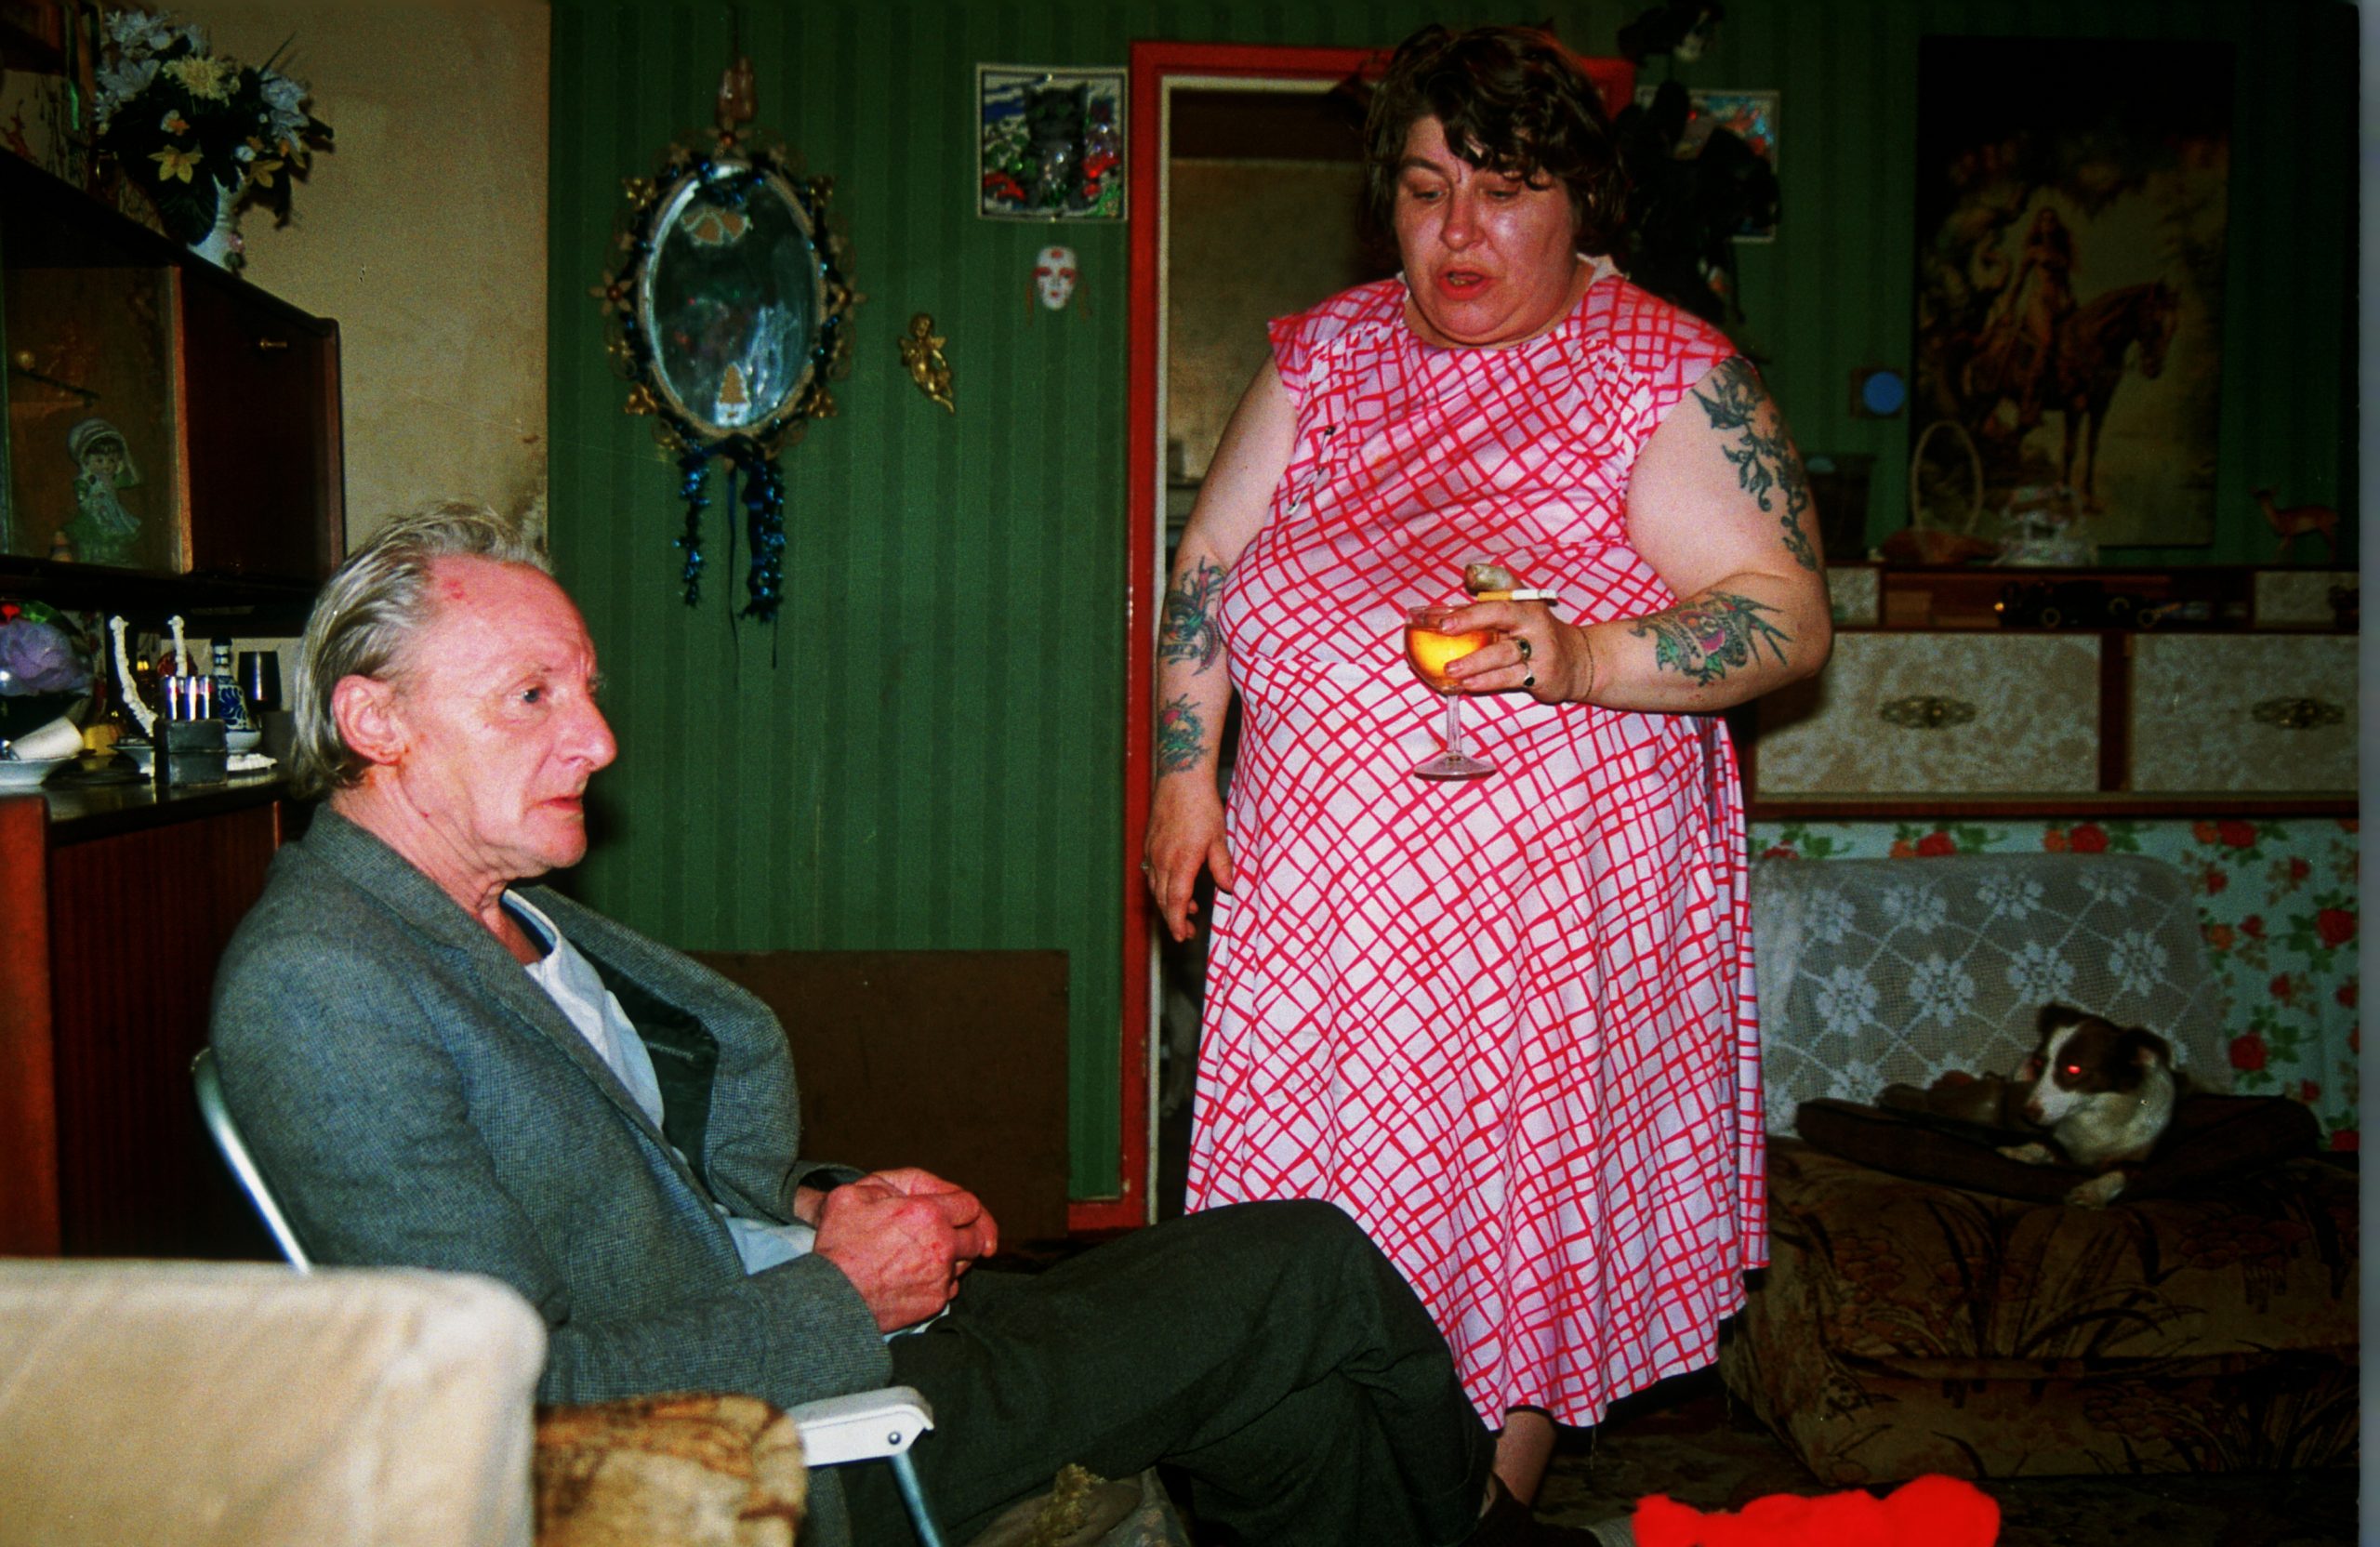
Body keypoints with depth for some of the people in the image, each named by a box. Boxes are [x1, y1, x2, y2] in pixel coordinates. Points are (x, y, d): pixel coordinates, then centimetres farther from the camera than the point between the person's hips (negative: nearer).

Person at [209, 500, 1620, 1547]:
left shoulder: (507, 911, 10)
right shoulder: (315, 988, -20)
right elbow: (517, 1399, -25)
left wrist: (811, 1210, 3)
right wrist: (842, 1297, -16)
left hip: (800, 1313, 9)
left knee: (1282, 1403, 0)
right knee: (1301, 1270, -5)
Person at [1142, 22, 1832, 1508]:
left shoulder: (1675, 377, -4)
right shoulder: (1324, 356, 9)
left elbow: (1789, 614, -10)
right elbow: (1209, 565, 15)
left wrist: (1579, 660, -26)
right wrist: (1186, 774, 8)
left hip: (1557, 891, -3)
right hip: (1315, 877, 4)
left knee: (1515, 1229, 6)